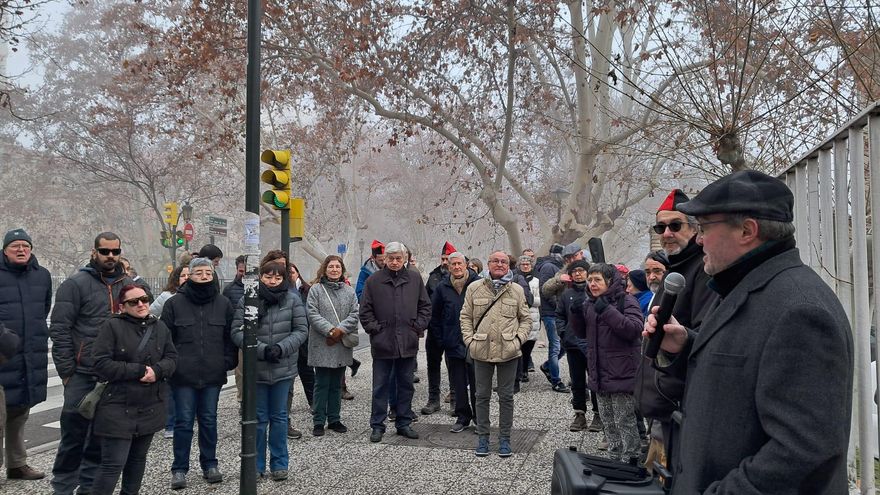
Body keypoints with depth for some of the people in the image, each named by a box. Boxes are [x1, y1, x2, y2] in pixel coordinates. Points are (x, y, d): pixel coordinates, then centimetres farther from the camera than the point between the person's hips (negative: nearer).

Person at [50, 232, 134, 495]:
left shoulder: (128, 284, 10)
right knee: (74, 433, 1)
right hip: (83, 375, -4)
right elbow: (59, 330, -6)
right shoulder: (76, 284, -3)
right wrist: (66, 371, -9)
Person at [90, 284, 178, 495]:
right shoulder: (112, 326, -8)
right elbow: (101, 364, -14)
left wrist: (157, 370, -14)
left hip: (151, 406, 6)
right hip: (118, 407, -5)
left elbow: (172, 358, 8)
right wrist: (139, 370, -18)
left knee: (138, 458, 17)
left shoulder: (160, 327, 9)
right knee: (113, 464, -8)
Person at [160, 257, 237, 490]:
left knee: (209, 420, 11)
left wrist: (229, 362, 2)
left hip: (213, 375, 2)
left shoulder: (223, 303, 5)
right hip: (183, 375, -2)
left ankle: (210, 464, 23)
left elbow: (230, 336, 9)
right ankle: (179, 469, 14)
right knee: (183, 422, 3)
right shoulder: (174, 303, -1)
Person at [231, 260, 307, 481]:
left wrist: (281, 348, -17)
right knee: (258, 418, 9)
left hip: (283, 368, 1)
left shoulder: (293, 300, -2)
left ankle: (279, 463, 23)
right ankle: (256, 465, 22)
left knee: (279, 416, 11)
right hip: (256, 368, -1)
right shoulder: (247, 300, -6)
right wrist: (262, 350, -18)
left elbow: (301, 330, -2)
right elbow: (237, 331, -8)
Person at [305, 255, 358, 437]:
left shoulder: (349, 291, 9)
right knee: (322, 384, 1)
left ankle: (334, 419, 22)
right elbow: (312, 314, -9)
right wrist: (330, 330, -17)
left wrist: (341, 329, -13)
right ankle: (319, 422, 9)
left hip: (342, 346, 4)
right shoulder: (316, 290, -1)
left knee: (336, 385, 12)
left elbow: (354, 314, 1)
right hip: (321, 346, -4)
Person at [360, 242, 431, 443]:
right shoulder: (374, 281, -1)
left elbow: (425, 306, 11)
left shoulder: (415, 279, 5)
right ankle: (377, 425, 15)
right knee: (380, 387, 5)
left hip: (408, 343, 2)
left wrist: (419, 326, 1)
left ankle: (404, 423, 23)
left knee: (406, 385, 12)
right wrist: (374, 328, -6)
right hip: (382, 343, -2)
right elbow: (365, 311, 2)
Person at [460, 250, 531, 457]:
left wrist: (519, 339, -4)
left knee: (506, 396, 7)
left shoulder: (517, 290, 4)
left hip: (508, 352, 0)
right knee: (482, 395, 9)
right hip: (482, 351, 0)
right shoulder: (474, 288, 3)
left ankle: (505, 438, 18)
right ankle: (483, 436, 21)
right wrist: (470, 340, -4)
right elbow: (465, 317, 6)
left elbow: (526, 319, 9)